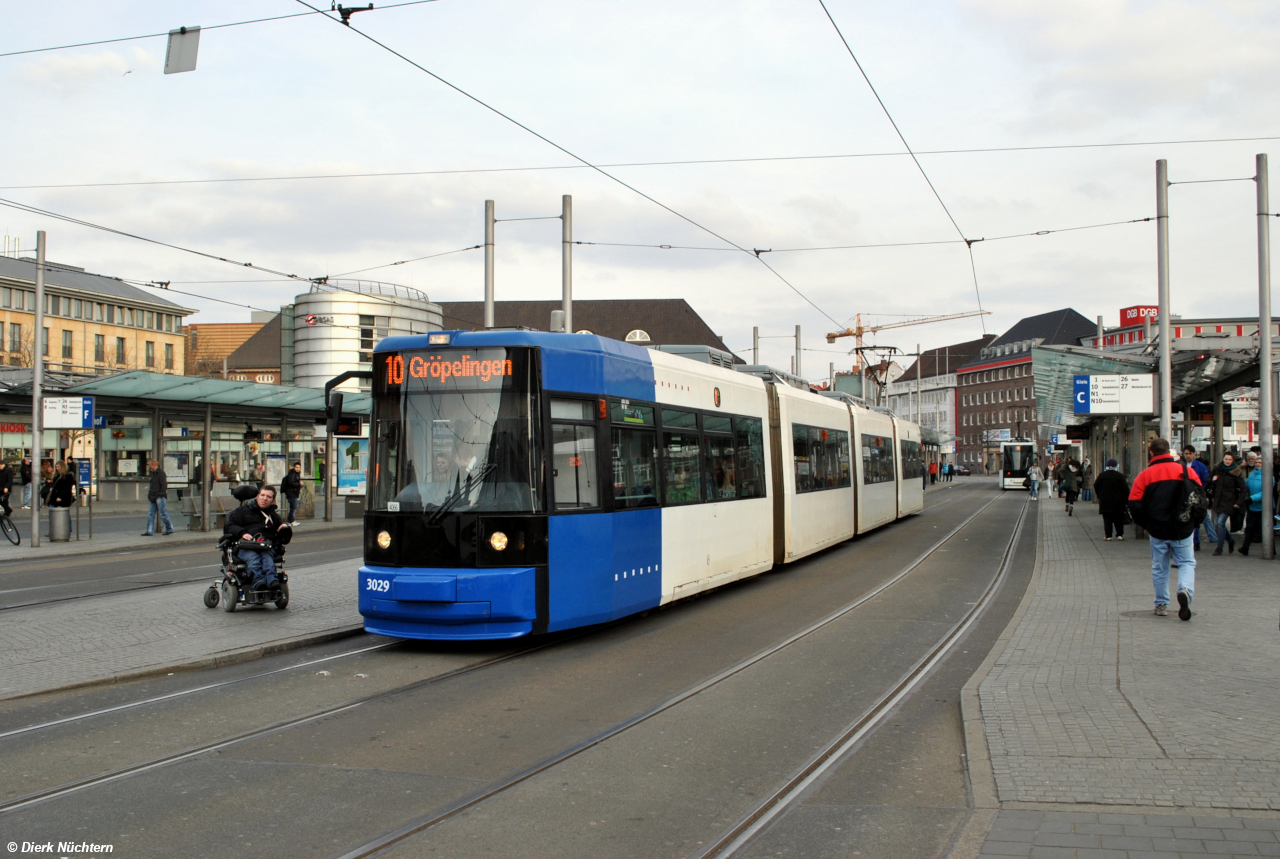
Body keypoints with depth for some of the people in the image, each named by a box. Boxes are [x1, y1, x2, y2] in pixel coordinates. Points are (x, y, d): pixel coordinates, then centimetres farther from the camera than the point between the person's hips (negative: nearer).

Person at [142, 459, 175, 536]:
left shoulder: (161, 473, -12)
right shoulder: (154, 473, 17)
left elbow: (164, 485, -17)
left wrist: (160, 494, -20)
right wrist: (150, 494, 17)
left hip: (160, 497, -9)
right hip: (153, 498, 9)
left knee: (163, 514, -4)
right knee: (151, 514, 5)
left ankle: (170, 529, 7)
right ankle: (150, 531, 5)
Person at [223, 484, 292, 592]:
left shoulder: (274, 516, 34)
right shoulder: (243, 510, 27)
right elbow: (230, 526, 15)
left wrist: (285, 528, 8)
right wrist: (242, 533, -5)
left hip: (266, 547, 1)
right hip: (245, 546, -1)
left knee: (268, 558, -35)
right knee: (253, 558, -37)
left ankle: (272, 581, -58)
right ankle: (258, 580, -59)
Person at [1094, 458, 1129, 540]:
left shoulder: (1102, 475, -1)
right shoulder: (1120, 476, -4)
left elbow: (1096, 487, 5)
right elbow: (1125, 490, -4)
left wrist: (1100, 496, 19)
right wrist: (1126, 500, 3)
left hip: (1105, 501, 0)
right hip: (1118, 501, 0)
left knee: (1107, 519, 2)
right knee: (1119, 519, 10)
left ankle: (1108, 535, -4)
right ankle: (1119, 534, 9)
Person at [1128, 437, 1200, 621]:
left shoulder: (1145, 475, -3)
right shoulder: (1187, 471, -1)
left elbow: (1134, 504, -6)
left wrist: (1145, 524, 8)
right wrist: (1194, 522, 11)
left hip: (1157, 530, 0)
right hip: (1182, 530, 0)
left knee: (1159, 567, 12)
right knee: (1187, 563, 9)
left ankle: (1161, 604, 16)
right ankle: (1185, 590, -18)